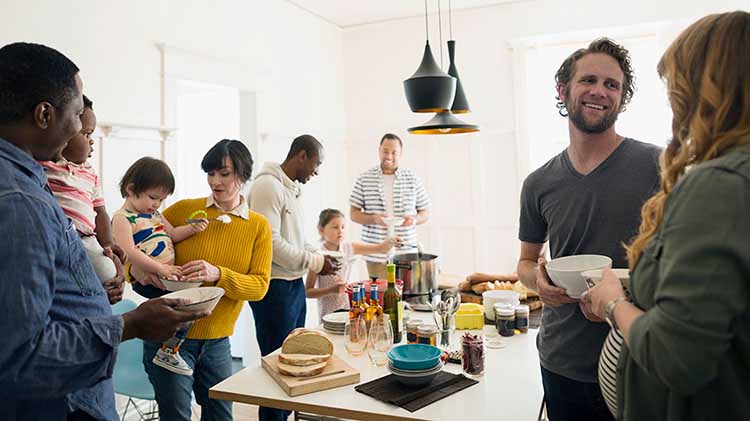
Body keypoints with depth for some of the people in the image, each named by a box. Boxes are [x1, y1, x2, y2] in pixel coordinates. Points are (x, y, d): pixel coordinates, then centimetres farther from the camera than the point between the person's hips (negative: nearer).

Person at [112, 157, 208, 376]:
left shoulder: (154, 214, 18)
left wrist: (192, 228, 4)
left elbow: (172, 234, 24)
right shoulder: (122, 218, -10)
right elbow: (129, 252, -21)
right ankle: (168, 352, -4)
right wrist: (160, 269, -25)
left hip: (168, 274, 9)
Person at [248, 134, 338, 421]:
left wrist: (319, 257, 7)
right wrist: (315, 263, -16)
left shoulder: (292, 189, 14)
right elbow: (270, 241, -23)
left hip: (294, 284, 10)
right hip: (275, 287, -10)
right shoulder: (268, 186, -15)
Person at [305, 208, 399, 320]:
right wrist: (331, 290, -23)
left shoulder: (348, 248, 1)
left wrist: (390, 241, -18)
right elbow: (308, 292, -9)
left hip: (349, 310, 4)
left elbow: (380, 248, 3)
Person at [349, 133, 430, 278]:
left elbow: (425, 213, 10)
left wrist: (414, 219, -12)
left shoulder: (413, 179, 6)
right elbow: (354, 214, 5)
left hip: (406, 253, 1)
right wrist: (373, 219, -14)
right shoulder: (364, 179, 3)